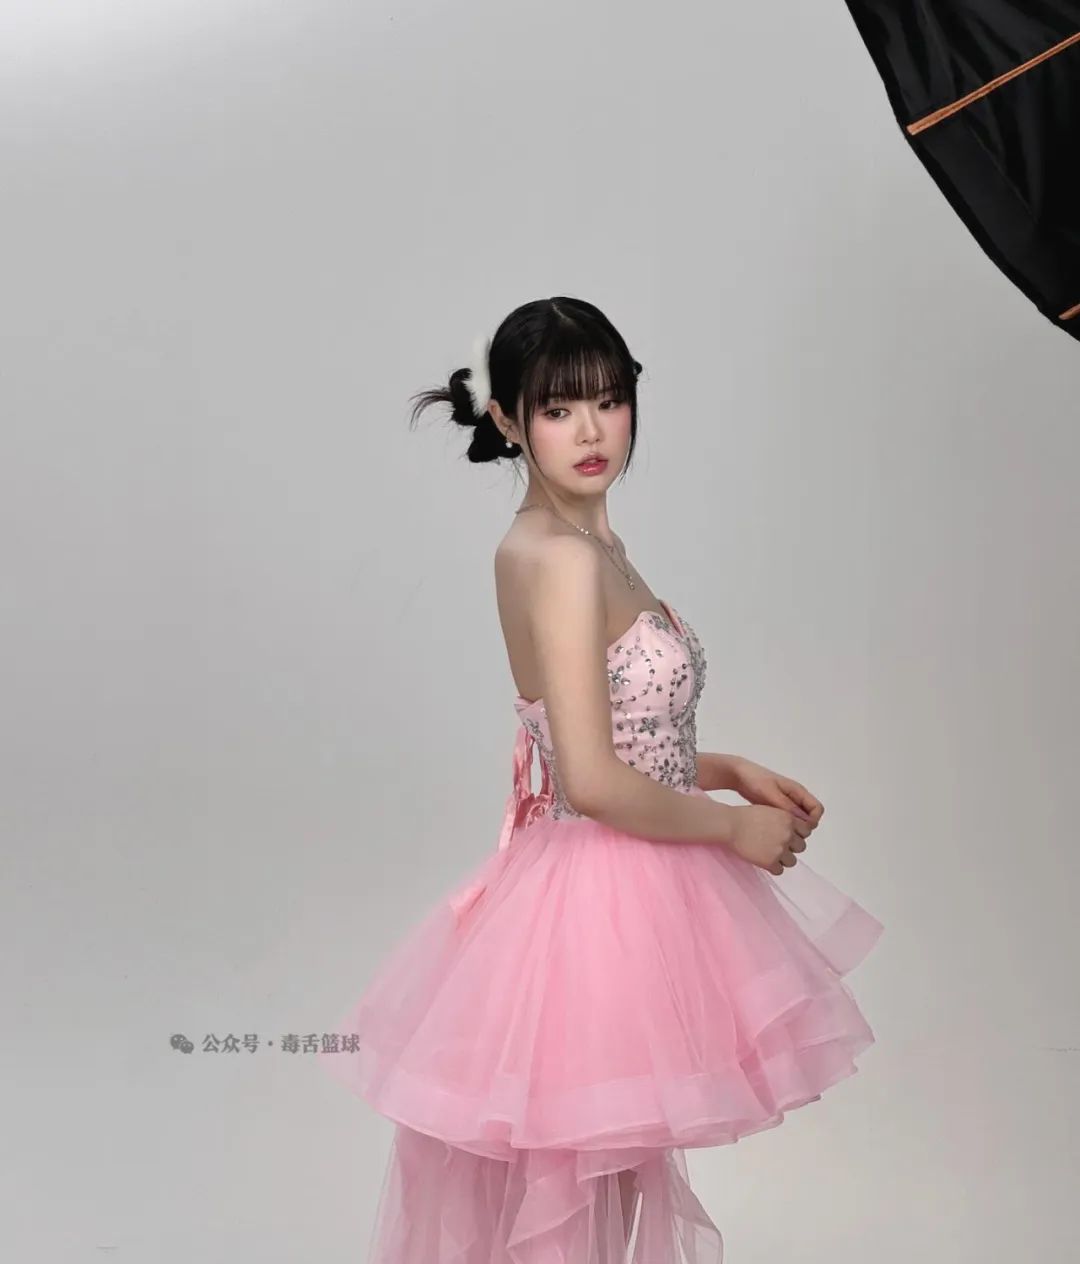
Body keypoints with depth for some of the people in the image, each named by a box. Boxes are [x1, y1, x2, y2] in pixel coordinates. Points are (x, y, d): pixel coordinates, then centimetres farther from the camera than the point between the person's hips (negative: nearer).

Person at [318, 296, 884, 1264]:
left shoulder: (585, 546, 8)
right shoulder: (565, 559, -20)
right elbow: (594, 782, -23)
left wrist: (733, 771, 9)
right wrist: (733, 828, -11)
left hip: (629, 893, 9)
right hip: (597, 901, -9)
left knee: (614, 1178, 22)